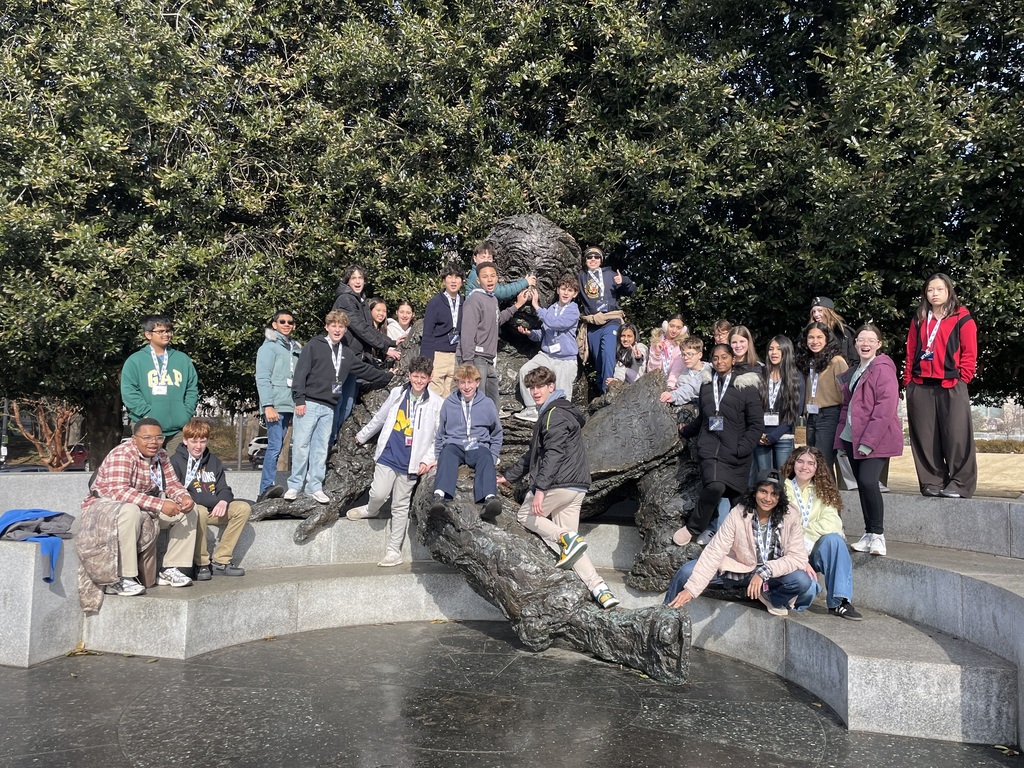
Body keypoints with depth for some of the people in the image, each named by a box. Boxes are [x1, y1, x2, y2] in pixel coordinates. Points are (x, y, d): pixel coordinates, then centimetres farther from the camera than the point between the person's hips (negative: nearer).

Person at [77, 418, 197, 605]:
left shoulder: (160, 456, 2)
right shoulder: (122, 454, -23)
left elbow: (171, 484, 7)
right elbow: (119, 491, -35)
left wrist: (184, 497, -18)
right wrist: (159, 504, -42)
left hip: (143, 509, 8)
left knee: (187, 510, -3)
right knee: (130, 511, -41)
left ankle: (170, 570, -1)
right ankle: (123, 579, -33)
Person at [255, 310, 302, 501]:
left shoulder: (296, 349, 19)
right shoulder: (269, 346, -1)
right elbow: (262, 378, -9)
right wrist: (268, 405, -17)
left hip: (289, 406, 7)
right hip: (275, 406, -7)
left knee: (277, 447, 6)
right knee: (275, 445, -15)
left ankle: (265, 491, 9)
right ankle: (268, 487, -16)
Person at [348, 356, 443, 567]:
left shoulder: (436, 403, -5)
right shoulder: (397, 393, 3)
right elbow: (379, 417, 17)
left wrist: (428, 459, -10)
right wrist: (362, 436, 25)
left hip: (410, 463, -1)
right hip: (388, 455, 1)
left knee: (400, 507, 7)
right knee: (379, 494, -12)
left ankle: (393, 552, 17)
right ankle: (371, 510, 25)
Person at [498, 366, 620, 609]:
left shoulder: (555, 414, -8)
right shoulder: (550, 413, 25)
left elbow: (553, 453, -21)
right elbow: (534, 453, 32)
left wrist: (540, 488, -27)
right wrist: (509, 476, 33)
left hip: (559, 483, -10)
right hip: (576, 487, 10)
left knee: (526, 516, 9)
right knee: (569, 541, 7)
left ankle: (567, 538, -12)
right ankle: (599, 588, -5)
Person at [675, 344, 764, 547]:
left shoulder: (746, 386, 2)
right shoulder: (706, 385, 12)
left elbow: (757, 424, -2)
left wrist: (742, 449, -10)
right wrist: (685, 431, 34)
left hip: (735, 452, 0)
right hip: (711, 447, 1)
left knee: (736, 497, 0)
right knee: (715, 485, -25)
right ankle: (694, 528, -8)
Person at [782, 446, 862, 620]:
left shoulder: (823, 491, 8)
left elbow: (832, 523, -10)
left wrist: (802, 530, -18)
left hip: (813, 553, 4)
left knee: (833, 539, -28)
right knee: (807, 586, -32)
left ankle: (839, 602, -23)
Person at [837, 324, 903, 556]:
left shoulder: (883, 369, -10)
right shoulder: (854, 371, 17)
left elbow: (885, 408, -18)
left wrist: (868, 441, -21)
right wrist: (843, 431, 9)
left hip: (876, 439, -8)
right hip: (853, 438, 8)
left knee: (868, 481, -18)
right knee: (862, 484, 10)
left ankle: (877, 535, -6)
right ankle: (869, 534, 19)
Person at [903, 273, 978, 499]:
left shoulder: (962, 318, 4)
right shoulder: (918, 320, 16)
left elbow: (970, 353, 0)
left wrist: (962, 378, -8)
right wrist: (908, 379, 6)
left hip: (951, 386, -4)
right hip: (920, 387, 4)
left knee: (956, 436, -5)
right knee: (925, 438, 5)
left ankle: (959, 484, 2)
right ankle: (932, 482, 12)